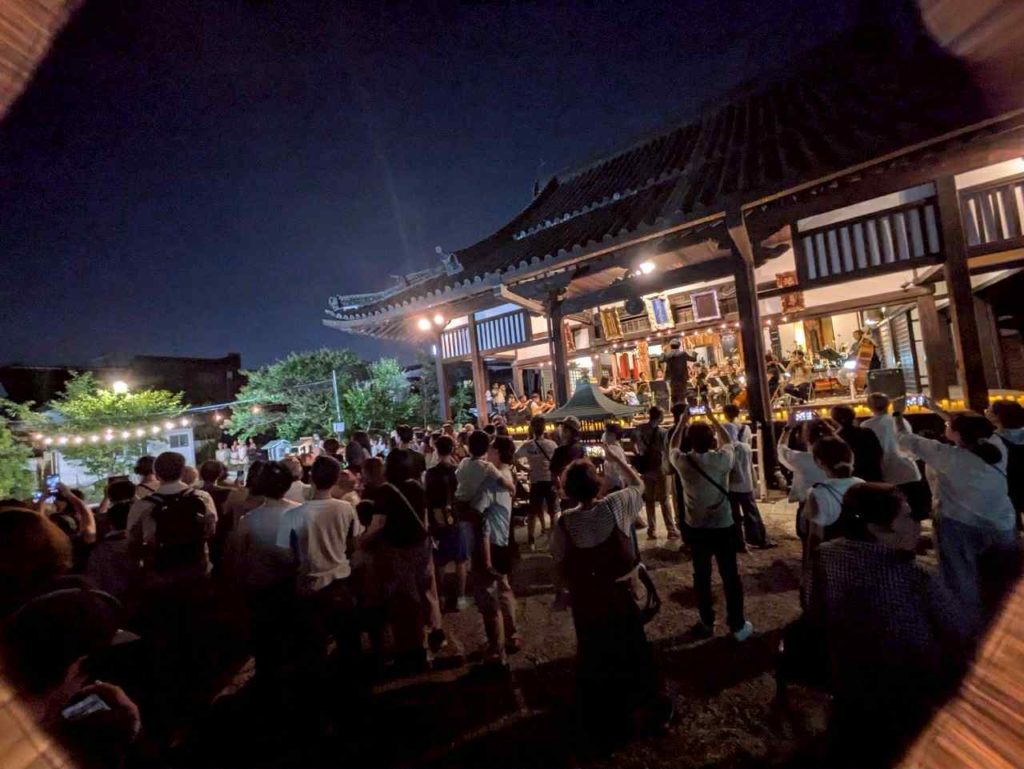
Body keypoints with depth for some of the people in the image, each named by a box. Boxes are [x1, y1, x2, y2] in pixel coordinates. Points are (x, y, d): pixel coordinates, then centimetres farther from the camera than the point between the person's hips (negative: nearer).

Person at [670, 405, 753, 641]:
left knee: (701, 576, 14)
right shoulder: (722, 459, -16)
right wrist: (714, 419, 13)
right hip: (723, 526, -1)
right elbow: (728, 441, 7)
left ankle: (707, 623, 26)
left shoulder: (683, 461, -14)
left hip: (697, 529, 1)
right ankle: (738, 626, 24)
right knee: (730, 575, 12)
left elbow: (673, 446, 9)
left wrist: (682, 424, 15)